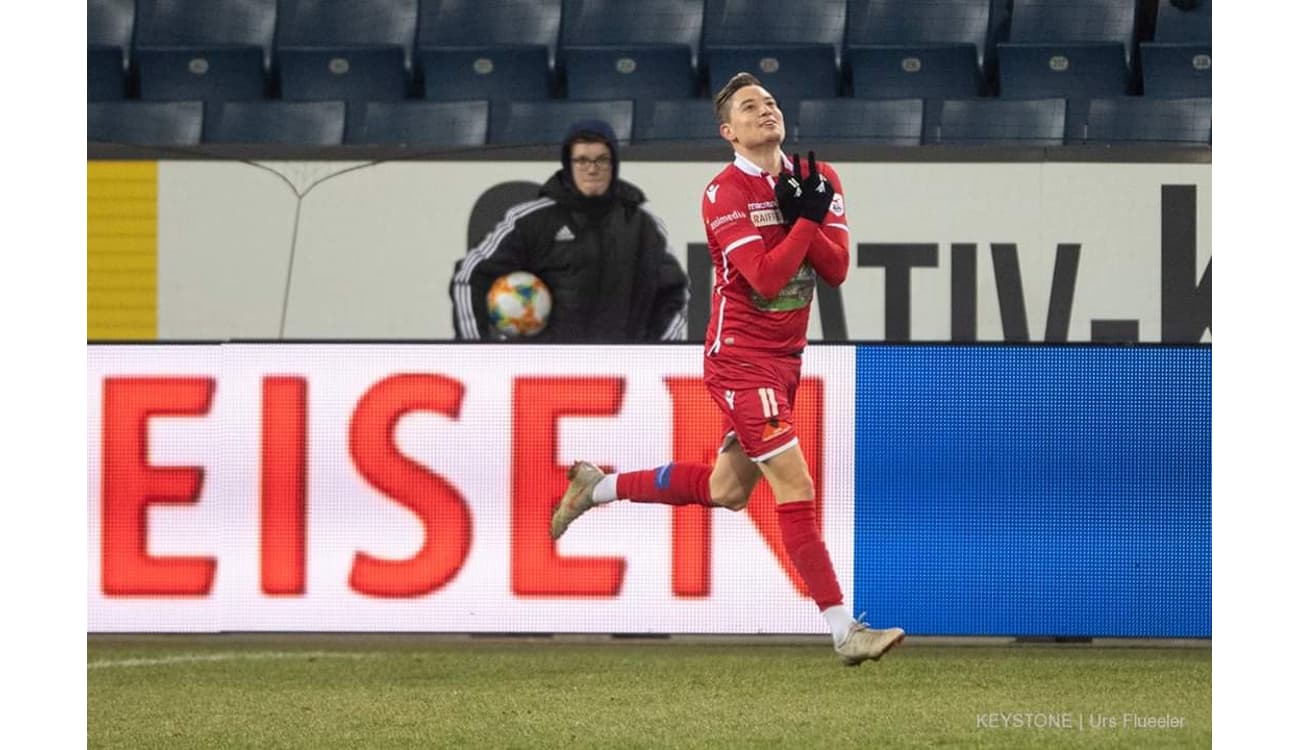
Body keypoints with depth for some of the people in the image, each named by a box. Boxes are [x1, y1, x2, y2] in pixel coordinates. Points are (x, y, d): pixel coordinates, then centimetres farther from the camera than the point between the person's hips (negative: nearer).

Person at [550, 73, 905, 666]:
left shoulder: (815, 178, 4)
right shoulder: (725, 194, -14)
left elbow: (837, 270, -5)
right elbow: (764, 279, -24)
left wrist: (804, 216, -18)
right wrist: (806, 219, -22)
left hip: (784, 360, 8)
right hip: (741, 357, -8)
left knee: (725, 491, 19)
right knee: (796, 488, -13)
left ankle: (598, 487, 38)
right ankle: (843, 631, -13)